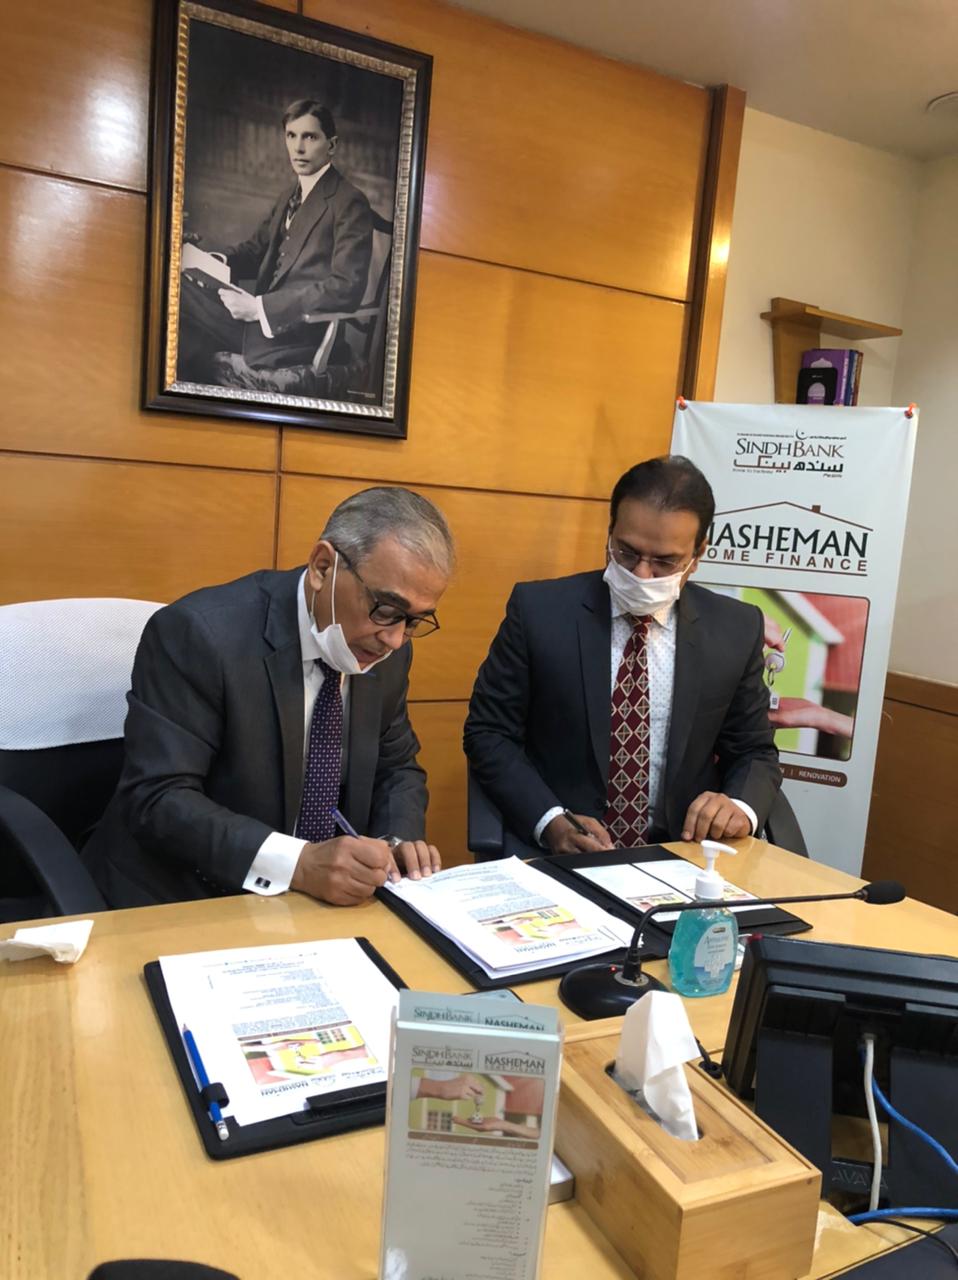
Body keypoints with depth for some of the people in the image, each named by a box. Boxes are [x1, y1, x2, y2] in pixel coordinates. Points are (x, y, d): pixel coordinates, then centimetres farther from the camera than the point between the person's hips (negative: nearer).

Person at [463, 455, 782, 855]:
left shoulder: (736, 630, 1)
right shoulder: (539, 609, -5)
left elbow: (754, 751, 11)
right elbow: (488, 732, -1)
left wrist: (741, 807, -11)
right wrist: (551, 821, -15)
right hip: (550, 853, -1)